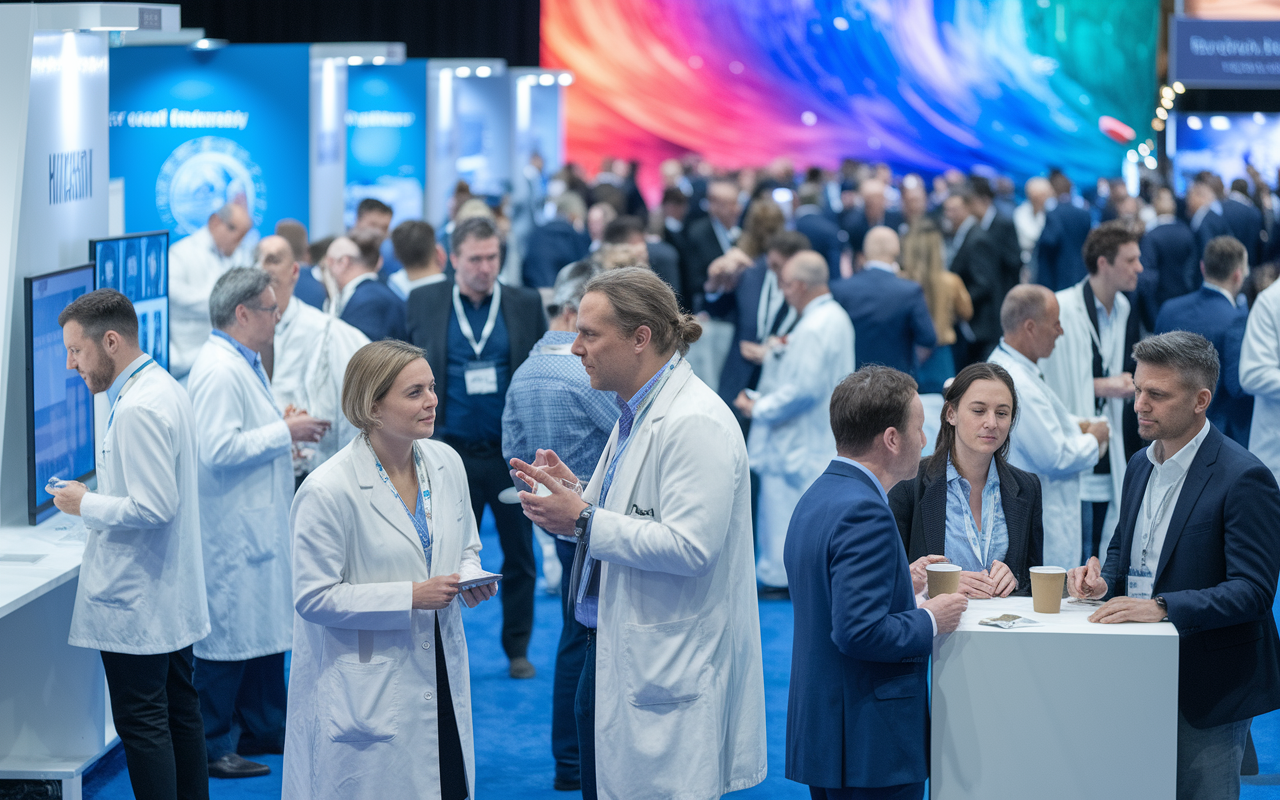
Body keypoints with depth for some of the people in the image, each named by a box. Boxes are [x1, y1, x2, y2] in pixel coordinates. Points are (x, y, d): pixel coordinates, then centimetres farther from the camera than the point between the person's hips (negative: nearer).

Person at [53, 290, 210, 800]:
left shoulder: (138, 409, -21)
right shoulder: (164, 388, 11)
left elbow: (154, 506, -26)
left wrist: (85, 505, -14)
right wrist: (96, 499, 14)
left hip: (135, 604, -10)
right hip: (171, 593, 10)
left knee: (141, 723, -5)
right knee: (179, 711, 15)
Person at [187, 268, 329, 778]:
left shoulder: (244, 364, 15)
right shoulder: (218, 370, -20)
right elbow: (219, 449, -28)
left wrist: (289, 433, 14)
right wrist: (285, 433, -19)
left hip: (259, 524, 11)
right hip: (231, 531, -11)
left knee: (266, 629, 17)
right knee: (228, 639, -4)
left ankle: (264, 729, 27)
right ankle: (212, 745, 4)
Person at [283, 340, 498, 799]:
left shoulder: (446, 463, 3)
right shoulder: (328, 491, -17)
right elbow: (313, 598, -15)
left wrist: (470, 579, -5)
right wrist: (410, 597, -20)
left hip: (440, 677, 6)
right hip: (364, 690, -6)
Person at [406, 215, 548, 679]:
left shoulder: (526, 305, 2)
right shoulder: (424, 303, 2)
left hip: (512, 451, 1)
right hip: (452, 450, -1)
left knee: (519, 555, 10)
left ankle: (518, 649, 23)